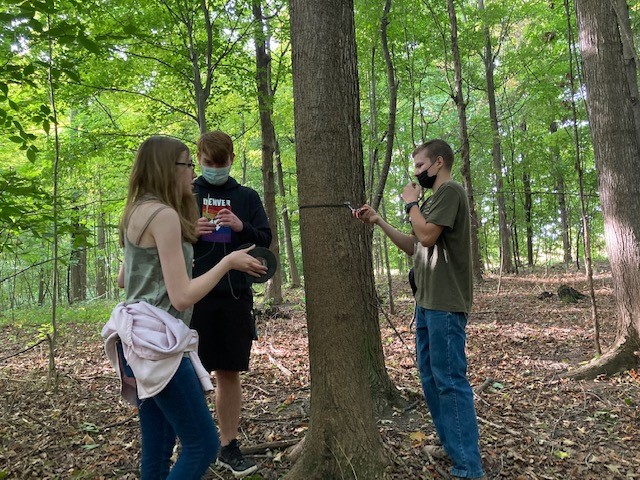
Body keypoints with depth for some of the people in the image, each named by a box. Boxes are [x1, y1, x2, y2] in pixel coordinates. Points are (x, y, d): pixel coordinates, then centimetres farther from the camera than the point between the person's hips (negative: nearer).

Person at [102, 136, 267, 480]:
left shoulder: (138, 213, 14)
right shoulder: (164, 215, -16)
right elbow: (182, 296, -20)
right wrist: (228, 262, -10)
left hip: (139, 337, 10)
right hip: (156, 339, -10)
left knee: (157, 448, 15)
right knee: (203, 445, -3)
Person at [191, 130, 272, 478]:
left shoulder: (247, 197, 9)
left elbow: (266, 240, 7)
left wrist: (242, 228, -12)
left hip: (235, 296, 1)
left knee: (230, 373, 9)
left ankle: (229, 446, 23)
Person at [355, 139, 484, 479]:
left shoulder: (450, 190, -9)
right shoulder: (434, 198, 19)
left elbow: (427, 236, -19)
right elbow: (413, 246, 19)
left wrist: (411, 202, -4)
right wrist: (379, 222, 13)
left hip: (444, 305, -10)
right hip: (427, 303, 10)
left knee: (450, 381, -6)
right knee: (431, 377, 15)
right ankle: (451, 445, 29)